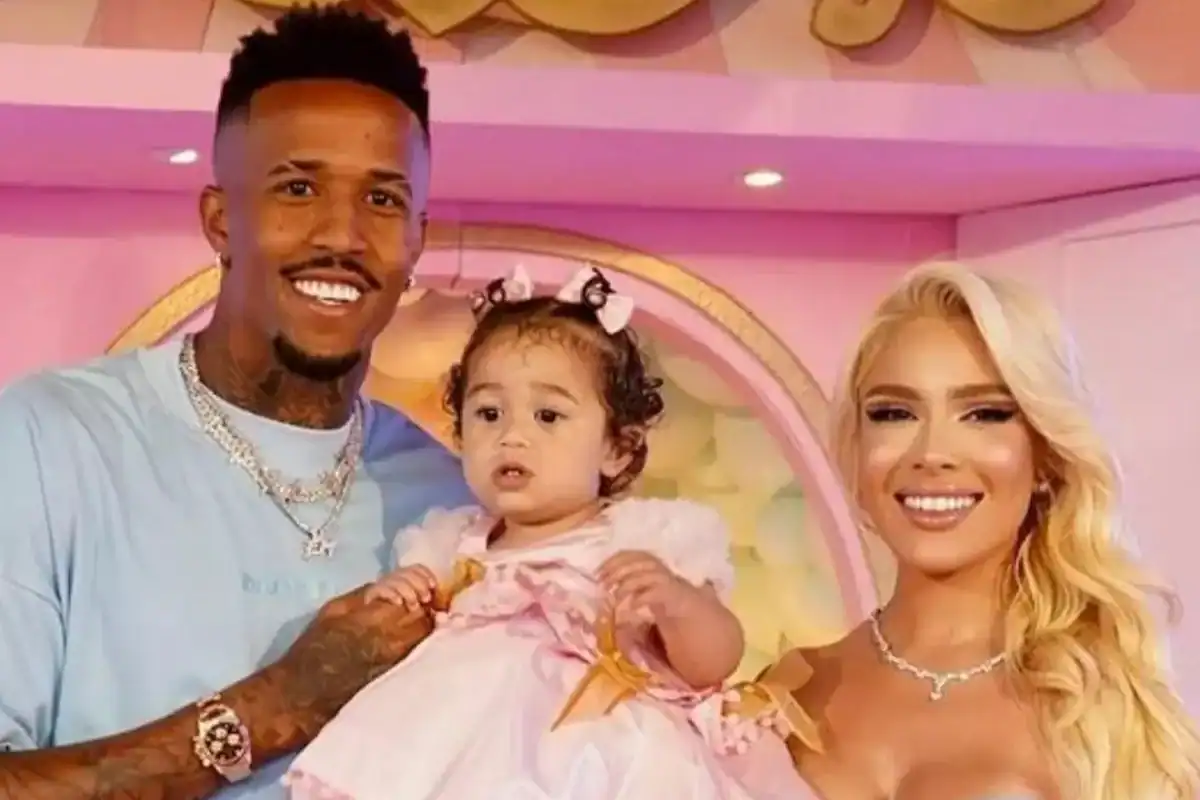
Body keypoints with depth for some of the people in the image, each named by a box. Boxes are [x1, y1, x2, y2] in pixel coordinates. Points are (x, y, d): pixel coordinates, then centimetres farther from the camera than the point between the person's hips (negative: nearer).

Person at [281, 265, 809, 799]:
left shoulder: (651, 537, 8)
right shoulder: (452, 544, 20)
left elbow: (713, 666, 1)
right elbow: (409, 655, 25)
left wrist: (677, 601, -18)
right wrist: (395, 609, 5)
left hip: (598, 752, -3)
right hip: (463, 745, 4)